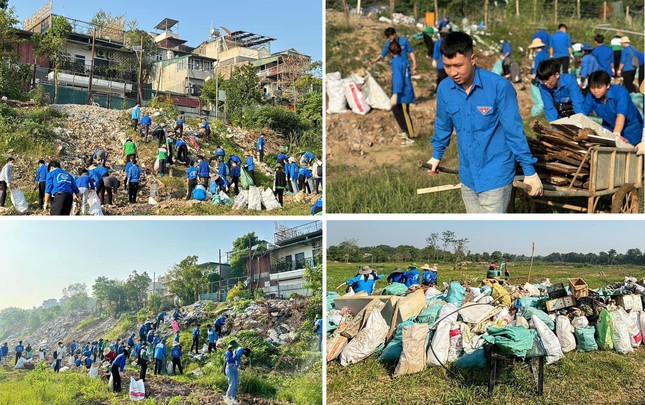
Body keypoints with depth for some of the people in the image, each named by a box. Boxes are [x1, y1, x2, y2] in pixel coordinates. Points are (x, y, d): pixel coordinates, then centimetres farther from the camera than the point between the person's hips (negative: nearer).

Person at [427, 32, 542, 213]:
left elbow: (514, 131, -14)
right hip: (467, 176, 5)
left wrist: (530, 172, -11)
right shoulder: (444, 89, -4)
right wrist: (437, 155, 26)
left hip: (496, 176, -5)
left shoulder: (499, 86, -19)